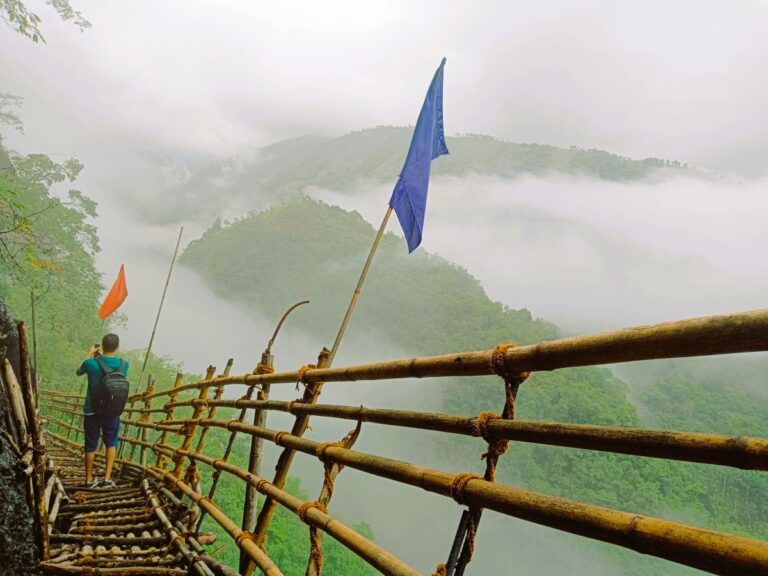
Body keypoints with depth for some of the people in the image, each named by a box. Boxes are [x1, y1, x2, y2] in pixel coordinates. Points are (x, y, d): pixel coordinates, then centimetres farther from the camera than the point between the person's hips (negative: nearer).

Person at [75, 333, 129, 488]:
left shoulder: (91, 363, -17)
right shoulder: (123, 364, -11)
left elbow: (78, 372, 7)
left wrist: (89, 353, 17)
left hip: (92, 411, -1)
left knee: (91, 445, 14)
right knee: (111, 443, 17)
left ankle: (89, 479, 28)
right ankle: (107, 478, 12)